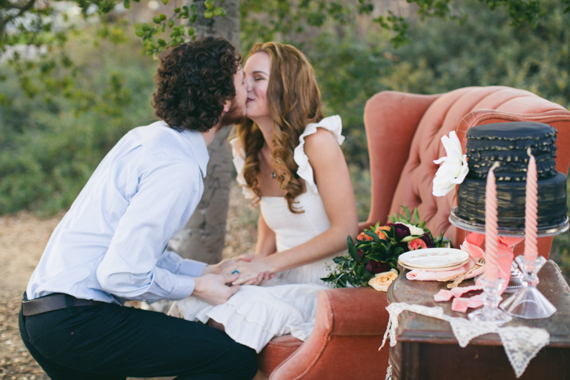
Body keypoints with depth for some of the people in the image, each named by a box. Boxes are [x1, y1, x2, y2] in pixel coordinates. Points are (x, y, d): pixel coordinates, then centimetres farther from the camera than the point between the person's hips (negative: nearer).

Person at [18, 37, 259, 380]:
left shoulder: (148, 137, 10)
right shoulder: (179, 168, -19)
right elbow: (121, 274, -23)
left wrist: (207, 272, 14)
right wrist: (196, 287, -8)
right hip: (75, 322, -10)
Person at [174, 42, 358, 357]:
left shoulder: (318, 141, -15)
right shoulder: (251, 151, 6)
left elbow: (345, 231, -15)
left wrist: (270, 264, -17)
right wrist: (259, 262, -1)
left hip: (328, 284, -6)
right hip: (284, 280, 6)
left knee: (247, 306, -29)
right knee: (193, 301, -17)